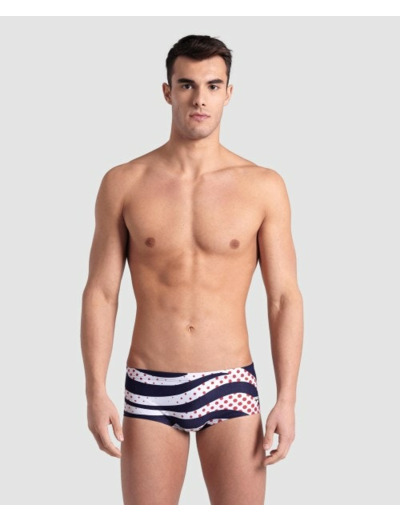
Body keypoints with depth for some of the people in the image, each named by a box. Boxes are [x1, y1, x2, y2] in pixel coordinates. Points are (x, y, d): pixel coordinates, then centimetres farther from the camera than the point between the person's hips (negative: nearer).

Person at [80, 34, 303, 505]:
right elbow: (100, 293, 1)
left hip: (230, 386, 0)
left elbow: (284, 297, 0)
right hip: (150, 390, 0)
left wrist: (287, 400, -5)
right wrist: (95, 392, -6)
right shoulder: (124, 183, 0)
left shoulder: (264, 187, -1)